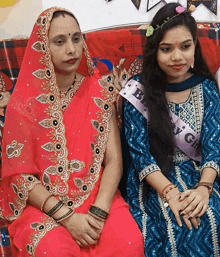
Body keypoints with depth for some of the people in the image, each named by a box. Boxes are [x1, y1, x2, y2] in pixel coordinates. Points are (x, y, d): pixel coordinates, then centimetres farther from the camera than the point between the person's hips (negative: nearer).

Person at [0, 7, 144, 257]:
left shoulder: (99, 92, 3)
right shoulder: (24, 102, -3)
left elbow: (114, 161, -1)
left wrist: (98, 212, -16)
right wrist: (66, 216, -16)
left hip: (97, 197, 2)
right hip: (42, 203, -1)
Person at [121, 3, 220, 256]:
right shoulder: (138, 90, -3)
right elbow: (139, 153, -7)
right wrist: (170, 192, -21)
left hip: (199, 176, 3)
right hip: (153, 182, -3)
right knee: (180, 228, -30)